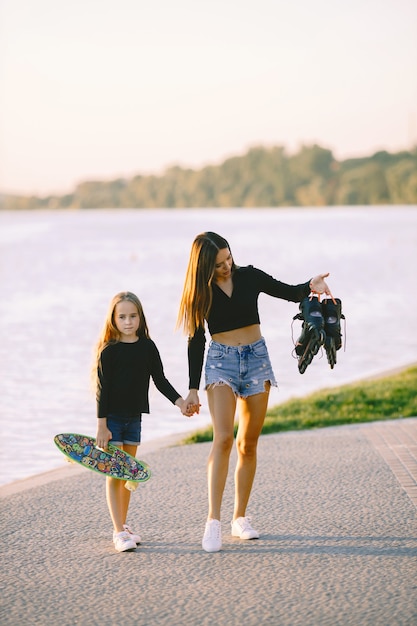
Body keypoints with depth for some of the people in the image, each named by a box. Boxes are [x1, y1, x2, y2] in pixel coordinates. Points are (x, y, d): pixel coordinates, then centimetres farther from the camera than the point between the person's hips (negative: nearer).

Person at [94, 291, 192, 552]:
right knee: (114, 474, -5)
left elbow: (160, 380, 6)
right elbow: (102, 390, -12)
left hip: (134, 417, 5)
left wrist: (179, 401, -8)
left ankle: (123, 526, 22)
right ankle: (119, 532, -6)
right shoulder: (109, 351, -10)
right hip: (113, 418, -5)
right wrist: (102, 425, -15)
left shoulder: (147, 347, 2)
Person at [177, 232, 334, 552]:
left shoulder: (249, 277, 1)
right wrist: (193, 389, 1)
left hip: (256, 357, 2)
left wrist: (311, 286, -17)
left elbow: (289, 293, 6)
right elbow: (196, 341, 2)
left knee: (248, 444, 4)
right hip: (221, 360, -2)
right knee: (223, 438, -19)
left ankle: (240, 517, 13)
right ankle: (213, 522, -20)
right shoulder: (201, 292, -2)